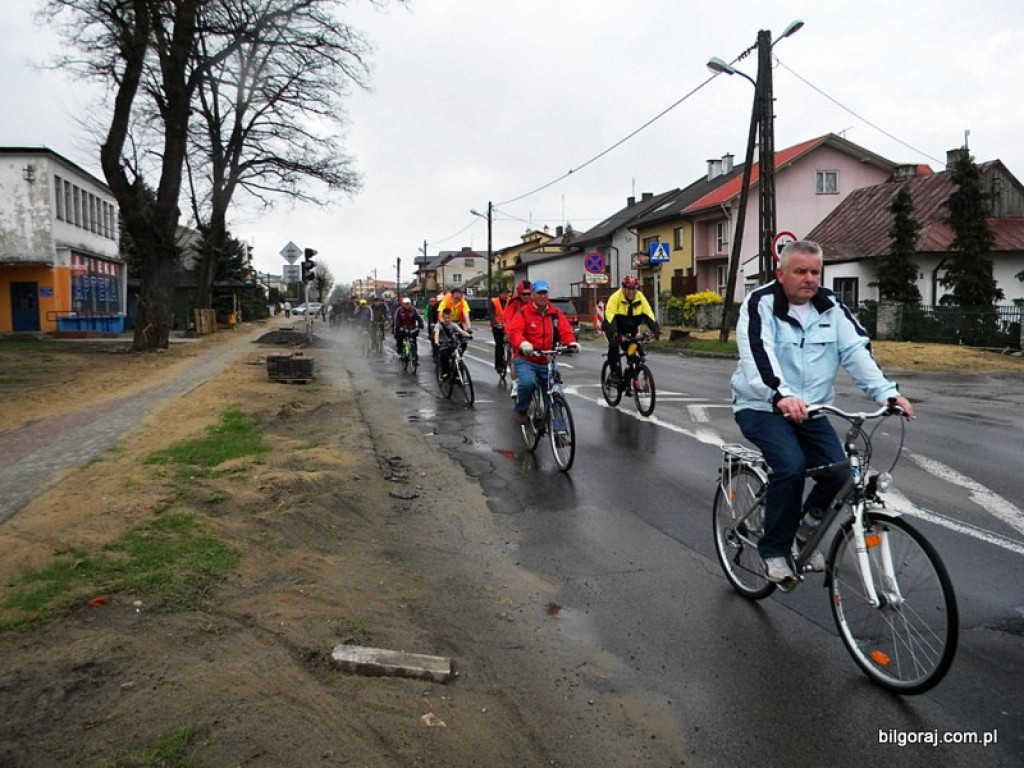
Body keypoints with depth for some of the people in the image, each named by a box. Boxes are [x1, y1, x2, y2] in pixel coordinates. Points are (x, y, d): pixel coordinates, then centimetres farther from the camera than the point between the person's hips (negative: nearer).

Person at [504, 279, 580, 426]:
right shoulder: (523, 313, -6)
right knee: (528, 382, -31)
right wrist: (523, 344, -42)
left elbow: (565, 330, -4)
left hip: (547, 362, 4)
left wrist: (572, 342, -27)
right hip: (525, 360, -4)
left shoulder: (555, 313, 5)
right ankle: (521, 411, -1)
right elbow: (514, 331, -20)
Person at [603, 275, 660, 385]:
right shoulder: (615, 297, -24)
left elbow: (649, 314, -16)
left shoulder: (640, 298, -11)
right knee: (614, 345, -25)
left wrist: (656, 329, -31)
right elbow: (610, 315, -33)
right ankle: (614, 373, -15)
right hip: (614, 327, -4)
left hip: (630, 328, 4)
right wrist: (614, 332, -48)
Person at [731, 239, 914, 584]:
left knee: (840, 475, -10)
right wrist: (781, 395, -45)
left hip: (811, 410, 5)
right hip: (762, 407, -5)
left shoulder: (830, 307, 5)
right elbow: (758, 354, -27)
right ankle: (774, 550, -6)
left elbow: (857, 350, -5)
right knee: (790, 466, -27)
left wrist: (887, 392, -21)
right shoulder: (760, 304, -11)